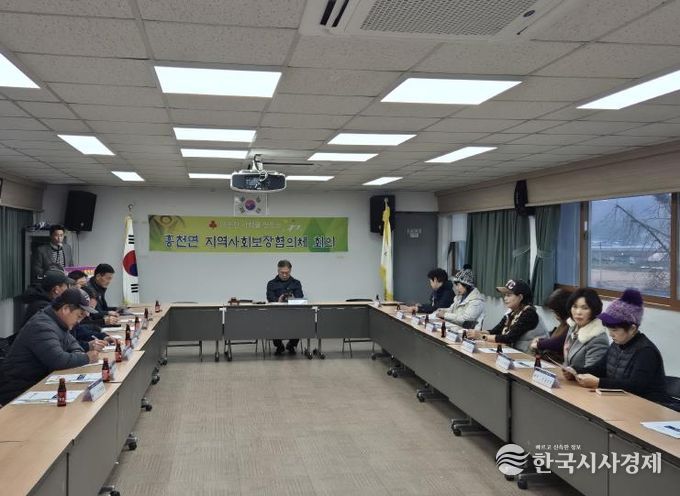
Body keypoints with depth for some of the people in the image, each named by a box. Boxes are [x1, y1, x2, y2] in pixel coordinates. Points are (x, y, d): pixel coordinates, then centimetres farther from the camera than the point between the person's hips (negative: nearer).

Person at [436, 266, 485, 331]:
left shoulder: (476, 300, -13)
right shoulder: (460, 296, 13)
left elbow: (465, 319, -20)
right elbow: (452, 309, 23)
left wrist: (445, 315, -16)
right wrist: (443, 310, 2)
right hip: (455, 328, 8)